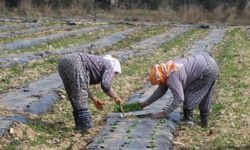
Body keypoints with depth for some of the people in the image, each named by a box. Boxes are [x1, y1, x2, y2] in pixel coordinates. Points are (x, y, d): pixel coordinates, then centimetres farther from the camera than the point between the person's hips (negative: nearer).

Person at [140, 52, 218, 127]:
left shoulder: (172, 78, -26)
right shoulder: (165, 72, 3)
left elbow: (179, 99, -27)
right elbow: (161, 90, 13)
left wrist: (164, 113, -22)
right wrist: (145, 103, 14)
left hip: (208, 69, -10)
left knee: (189, 96, -4)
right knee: (204, 97, 22)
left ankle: (187, 121, 12)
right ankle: (204, 122, 36)